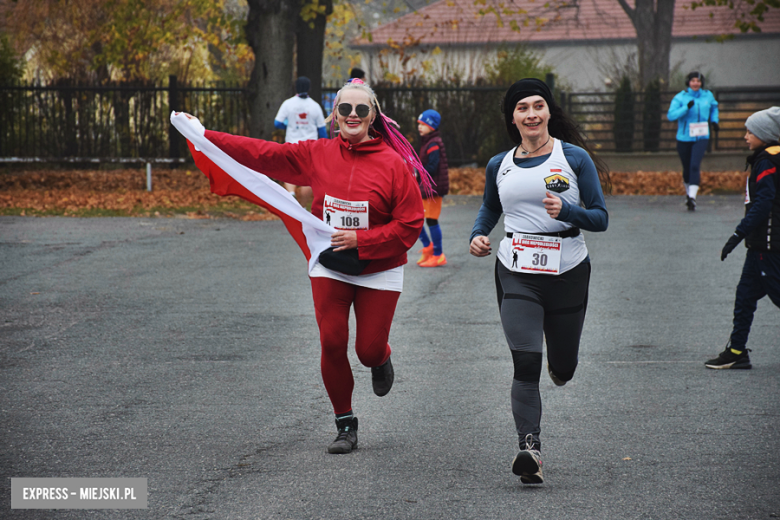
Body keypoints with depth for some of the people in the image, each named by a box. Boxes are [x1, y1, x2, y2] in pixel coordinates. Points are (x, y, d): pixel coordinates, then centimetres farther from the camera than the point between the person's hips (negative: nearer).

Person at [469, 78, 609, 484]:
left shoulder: (575, 158, -2)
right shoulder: (499, 166, 7)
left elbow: (601, 218, -2)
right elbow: (490, 209, 26)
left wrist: (567, 211, -21)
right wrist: (477, 235, 5)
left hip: (567, 272, 0)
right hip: (516, 274, 1)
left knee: (563, 368, 14)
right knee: (525, 365, -15)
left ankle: (557, 363, 52)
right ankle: (529, 449, -15)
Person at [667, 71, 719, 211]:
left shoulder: (708, 96, 5)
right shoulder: (680, 98, -6)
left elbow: (714, 107, 28)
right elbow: (670, 115, -17)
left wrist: (714, 120, 14)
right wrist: (686, 107, -26)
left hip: (701, 138, 0)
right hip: (684, 138, 0)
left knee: (695, 165, -18)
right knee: (687, 168, 10)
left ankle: (692, 197, -23)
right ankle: (688, 192, 38)